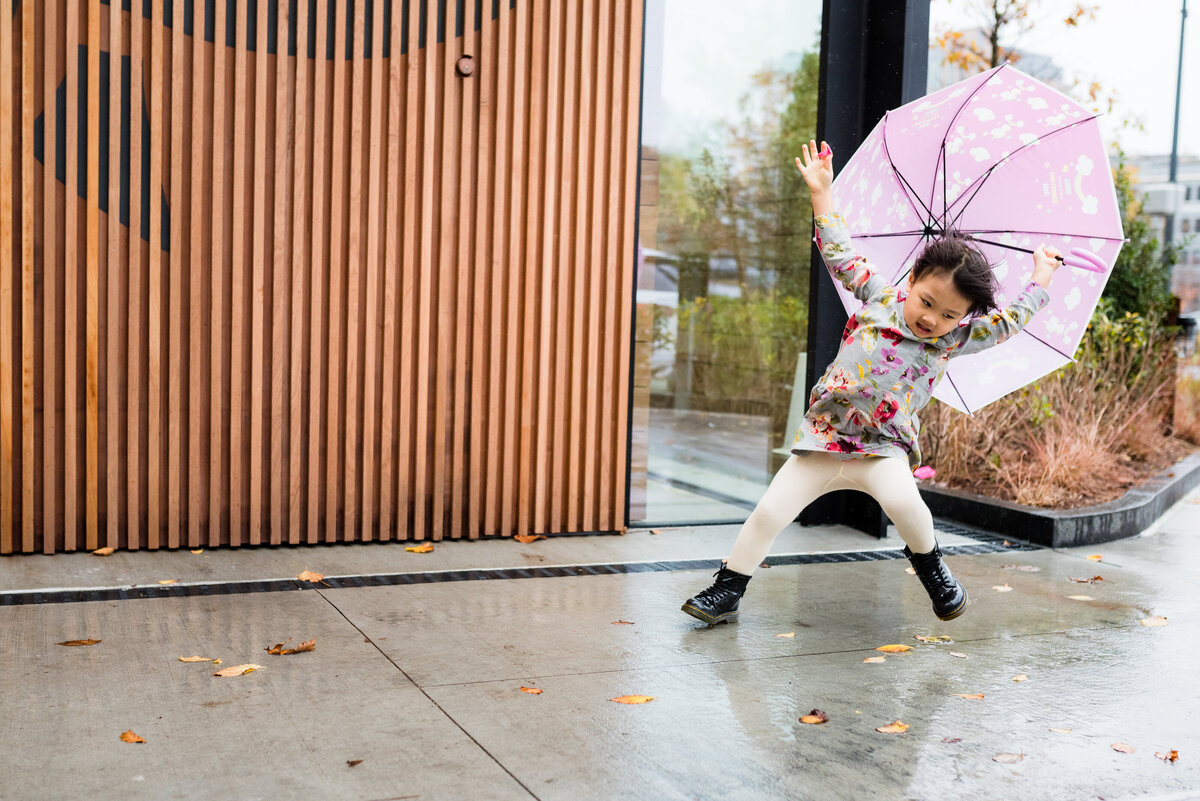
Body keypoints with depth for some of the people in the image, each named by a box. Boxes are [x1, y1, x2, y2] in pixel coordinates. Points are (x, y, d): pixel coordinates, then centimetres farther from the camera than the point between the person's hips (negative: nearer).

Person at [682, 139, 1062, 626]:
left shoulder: (955, 337, 2)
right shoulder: (880, 296, 1)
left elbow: (1011, 321, 8)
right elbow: (842, 256, 5)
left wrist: (1042, 275, 12)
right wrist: (822, 193, 5)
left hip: (884, 447, 0)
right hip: (824, 437, 1)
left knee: (902, 499, -31)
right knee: (769, 512, -8)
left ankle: (929, 562, 1)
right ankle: (726, 591, 8)